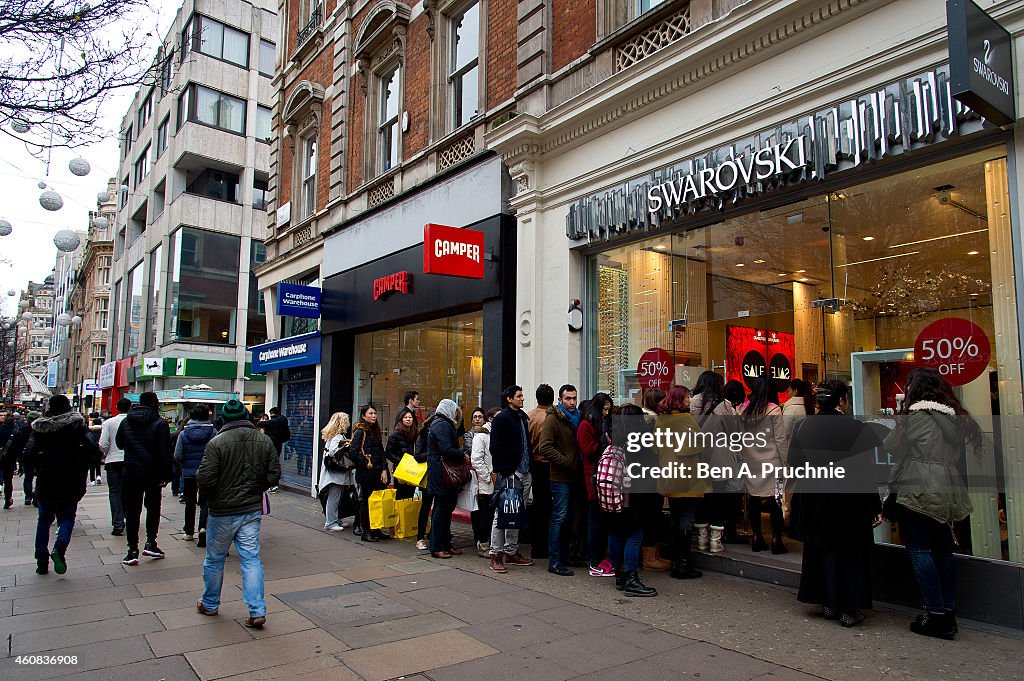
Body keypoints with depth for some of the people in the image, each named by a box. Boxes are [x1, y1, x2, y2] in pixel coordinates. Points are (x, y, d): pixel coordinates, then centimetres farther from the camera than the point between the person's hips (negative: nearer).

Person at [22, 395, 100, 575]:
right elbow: (94, 451, -15)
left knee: (44, 519, 17)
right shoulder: (76, 425, -5)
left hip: (45, 481, 2)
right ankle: (59, 548, -15)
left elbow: (28, 453, -11)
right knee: (67, 517, 12)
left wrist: (39, 467, 4)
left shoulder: (40, 428, -1)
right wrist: (82, 468, 0)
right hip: (70, 481, -1)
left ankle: (42, 562, 18)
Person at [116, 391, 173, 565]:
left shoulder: (126, 422, 3)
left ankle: (133, 550, 7)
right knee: (153, 507, 15)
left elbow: (119, 443, 17)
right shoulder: (160, 424, -10)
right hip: (152, 474, -2)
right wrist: (166, 475, -7)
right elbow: (165, 452, -13)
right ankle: (150, 543, 11)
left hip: (131, 473, 3)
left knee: (132, 511, 7)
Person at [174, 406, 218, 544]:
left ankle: (189, 532, 24)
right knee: (205, 501, 6)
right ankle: (203, 526, -17)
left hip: (188, 473, 2)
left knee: (190, 502, 15)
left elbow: (177, 456, -3)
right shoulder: (213, 432, -9)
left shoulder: (183, 433, -4)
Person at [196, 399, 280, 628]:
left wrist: (207, 496, 4)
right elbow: (274, 475, -1)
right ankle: (257, 611, 1)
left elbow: (205, 478, -17)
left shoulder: (216, 442, -14)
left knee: (214, 559, 16)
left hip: (222, 511, -3)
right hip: (252, 509, 3)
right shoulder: (265, 441, -2)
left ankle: (210, 604, 33)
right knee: (251, 559, 7)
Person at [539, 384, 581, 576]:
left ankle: (561, 554, 21)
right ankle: (554, 562, 1)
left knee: (564, 517, 12)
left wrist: (577, 463, 9)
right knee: (559, 517, -5)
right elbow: (545, 447, -17)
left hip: (572, 475, 7)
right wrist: (567, 463, -17)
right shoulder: (553, 418, -8)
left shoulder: (575, 418, 16)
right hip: (559, 476, -7)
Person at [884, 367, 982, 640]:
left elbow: (893, 447, -3)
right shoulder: (954, 416, 13)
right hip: (948, 492, 8)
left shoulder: (917, 414, -11)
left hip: (918, 491, -8)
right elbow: (957, 455, 20)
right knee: (944, 551, 12)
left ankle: (936, 615, -3)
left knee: (919, 549, -3)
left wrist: (899, 424, 13)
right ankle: (949, 613, 17)